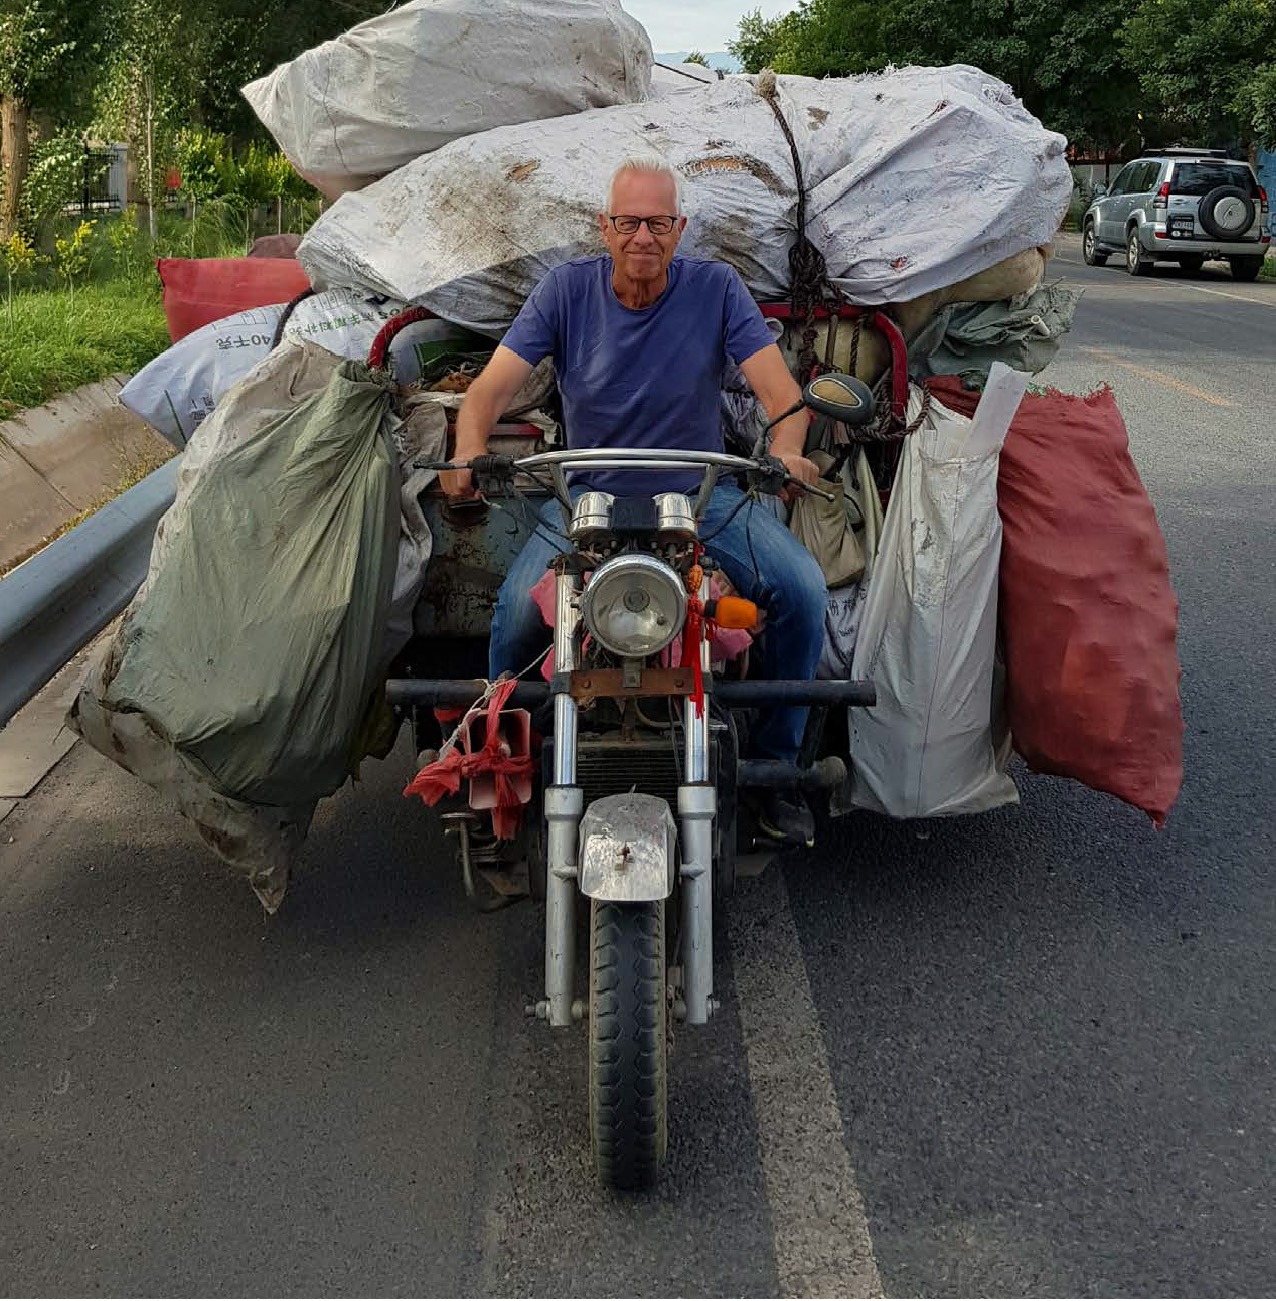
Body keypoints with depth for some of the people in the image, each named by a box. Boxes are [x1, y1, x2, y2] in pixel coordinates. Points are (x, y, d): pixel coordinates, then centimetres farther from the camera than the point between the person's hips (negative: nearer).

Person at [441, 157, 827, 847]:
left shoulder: (716, 287, -3)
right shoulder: (566, 288, -2)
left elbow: (780, 389, -10)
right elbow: (493, 384, -9)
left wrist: (785, 451, -34)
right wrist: (469, 451, -32)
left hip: (701, 494, 1)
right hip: (589, 496, 0)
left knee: (803, 588, -21)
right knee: (520, 606, -28)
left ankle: (773, 764, -2)